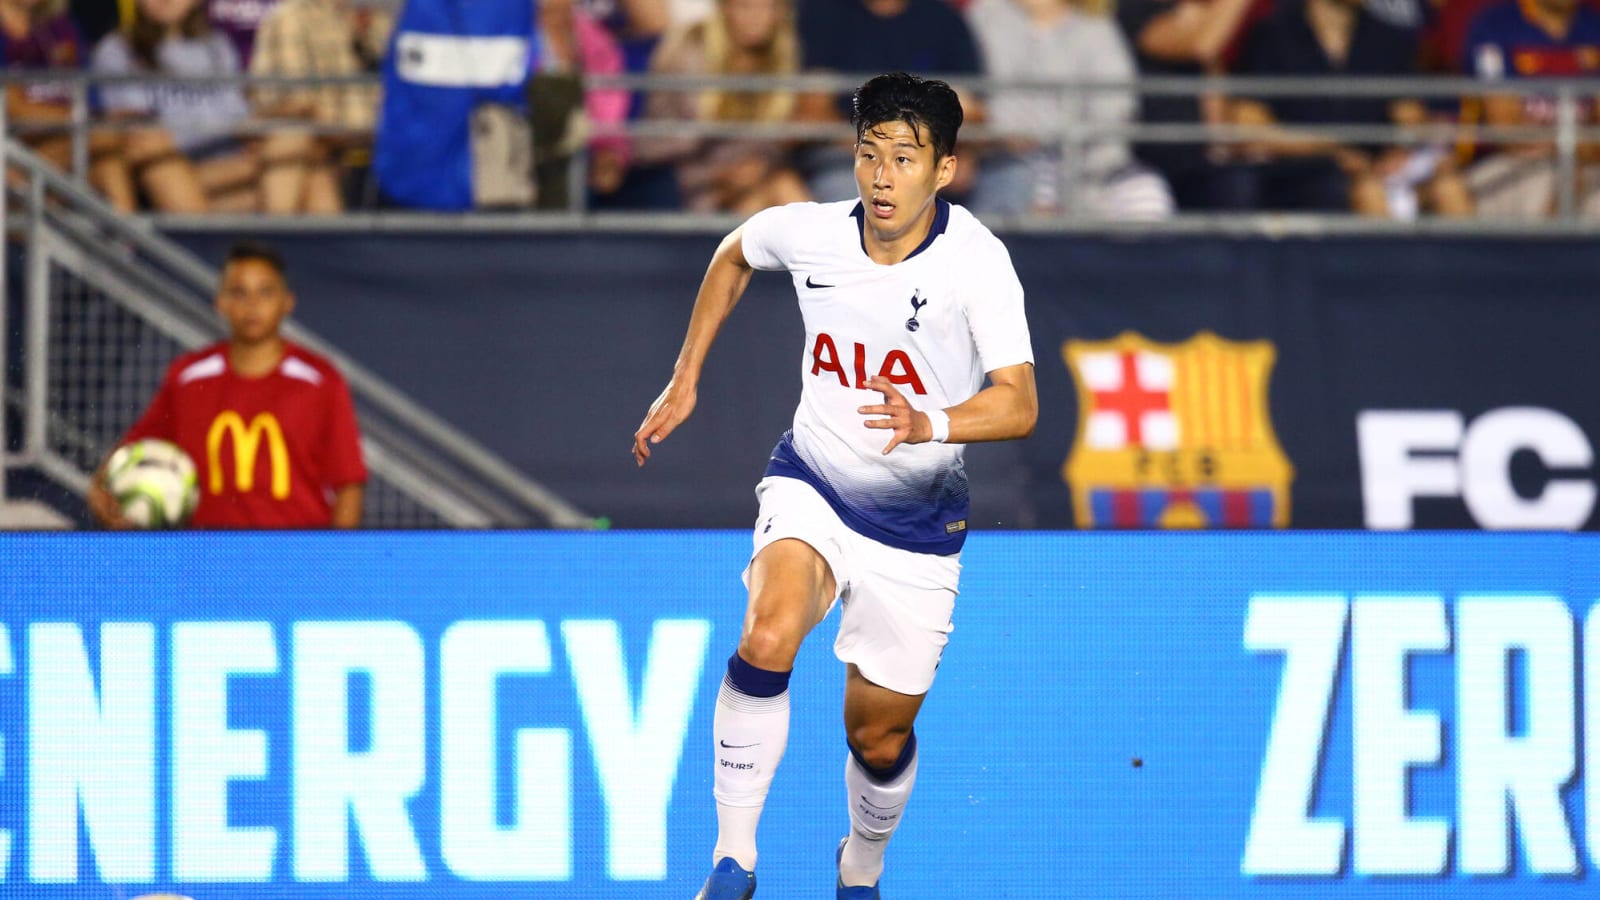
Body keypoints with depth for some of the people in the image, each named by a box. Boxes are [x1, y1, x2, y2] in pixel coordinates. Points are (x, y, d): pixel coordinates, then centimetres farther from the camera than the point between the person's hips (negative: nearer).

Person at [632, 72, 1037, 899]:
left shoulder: (975, 260, -21)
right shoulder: (807, 232, -11)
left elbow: (1018, 404, -30)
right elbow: (733, 257, 14)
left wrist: (931, 424, -49)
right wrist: (684, 382, 14)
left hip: (917, 521, -1)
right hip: (812, 484, 1)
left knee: (878, 736, 9)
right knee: (768, 639, -30)